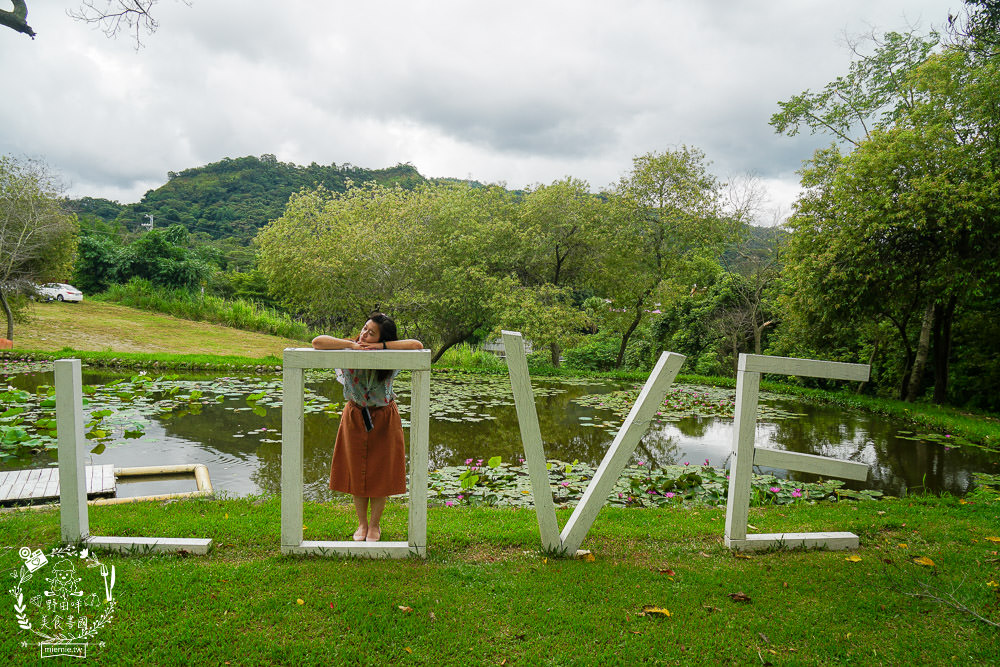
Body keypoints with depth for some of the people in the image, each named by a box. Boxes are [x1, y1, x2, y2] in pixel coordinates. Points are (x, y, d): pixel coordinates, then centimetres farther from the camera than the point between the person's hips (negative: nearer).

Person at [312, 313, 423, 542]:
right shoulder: (349, 352, -16)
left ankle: (375, 524, 30)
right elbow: (317, 342, -25)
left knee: (380, 473, 9)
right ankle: (362, 523, 33)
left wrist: (382, 346, -32)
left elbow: (417, 345, -32)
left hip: (383, 419, -1)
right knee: (356, 471, 12)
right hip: (355, 417, 1)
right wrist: (352, 344, -30)